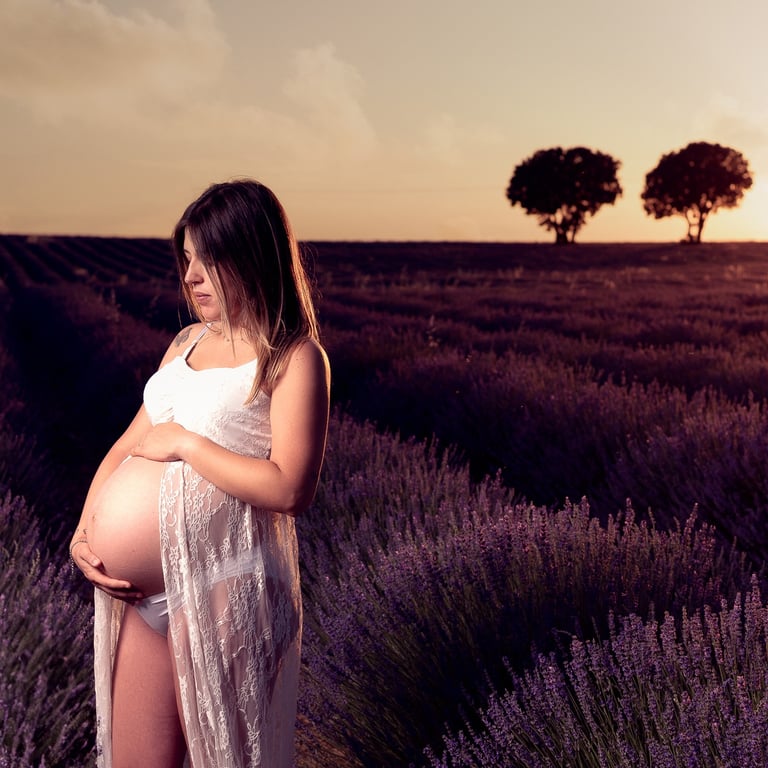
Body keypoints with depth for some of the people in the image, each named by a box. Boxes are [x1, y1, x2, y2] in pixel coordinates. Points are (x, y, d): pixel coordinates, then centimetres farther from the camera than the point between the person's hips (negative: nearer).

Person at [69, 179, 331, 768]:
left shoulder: (294, 358, -10)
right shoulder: (188, 343, 12)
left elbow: (290, 489, -21)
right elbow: (126, 447, 14)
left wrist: (185, 442, -14)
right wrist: (84, 534, -1)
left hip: (222, 587, -7)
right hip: (140, 586, 7)